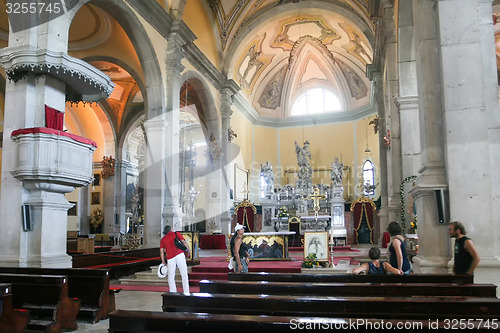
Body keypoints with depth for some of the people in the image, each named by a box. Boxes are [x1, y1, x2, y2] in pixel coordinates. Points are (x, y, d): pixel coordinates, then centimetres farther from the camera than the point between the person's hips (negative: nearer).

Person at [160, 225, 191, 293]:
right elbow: (184, 242, 4)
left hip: (170, 258, 2)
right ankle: (186, 292, -7)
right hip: (179, 255, -2)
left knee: (171, 276, 11)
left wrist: (163, 262, 16)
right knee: (184, 274, -2)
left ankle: (173, 292, 6)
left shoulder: (162, 240, 21)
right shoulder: (176, 234, 14)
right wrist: (189, 251, 11)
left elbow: (161, 251, 12)